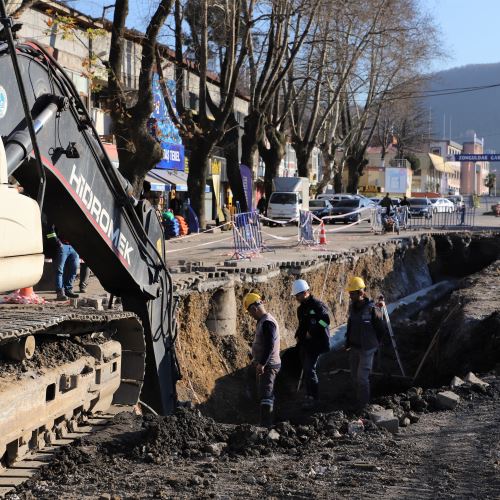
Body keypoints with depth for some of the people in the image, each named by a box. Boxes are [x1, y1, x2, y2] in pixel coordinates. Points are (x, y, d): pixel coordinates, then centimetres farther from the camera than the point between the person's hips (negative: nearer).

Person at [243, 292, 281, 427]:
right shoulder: (263, 321, 12)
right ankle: (267, 422, 27)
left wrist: (262, 364, -28)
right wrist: (256, 361, 24)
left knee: (265, 395, -12)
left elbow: (270, 346, -27)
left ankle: (266, 425, -14)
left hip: (268, 365, -11)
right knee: (266, 394, 18)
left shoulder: (267, 323, -21)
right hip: (263, 364, 11)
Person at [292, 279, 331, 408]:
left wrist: (312, 332, -20)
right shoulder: (301, 308, 16)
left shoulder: (317, 305, -12)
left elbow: (325, 320, -24)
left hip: (315, 343, -9)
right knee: (306, 370, 11)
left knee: (309, 370, -11)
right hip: (304, 343, 9)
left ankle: (312, 397, -3)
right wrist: (298, 335, 11)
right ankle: (309, 394, 20)